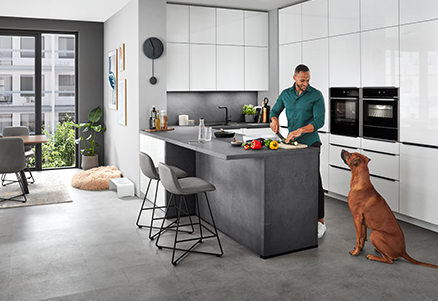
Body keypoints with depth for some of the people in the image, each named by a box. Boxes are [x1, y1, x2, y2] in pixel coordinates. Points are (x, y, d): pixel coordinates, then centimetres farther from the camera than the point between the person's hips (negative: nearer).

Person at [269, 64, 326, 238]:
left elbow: (319, 121, -16)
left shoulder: (316, 95, -7)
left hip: (310, 143, -5)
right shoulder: (286, 94, 8)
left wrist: (300, 130, -30)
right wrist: (274, 120, -7)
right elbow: (274, 111, 18)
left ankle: (320, 222, 1)